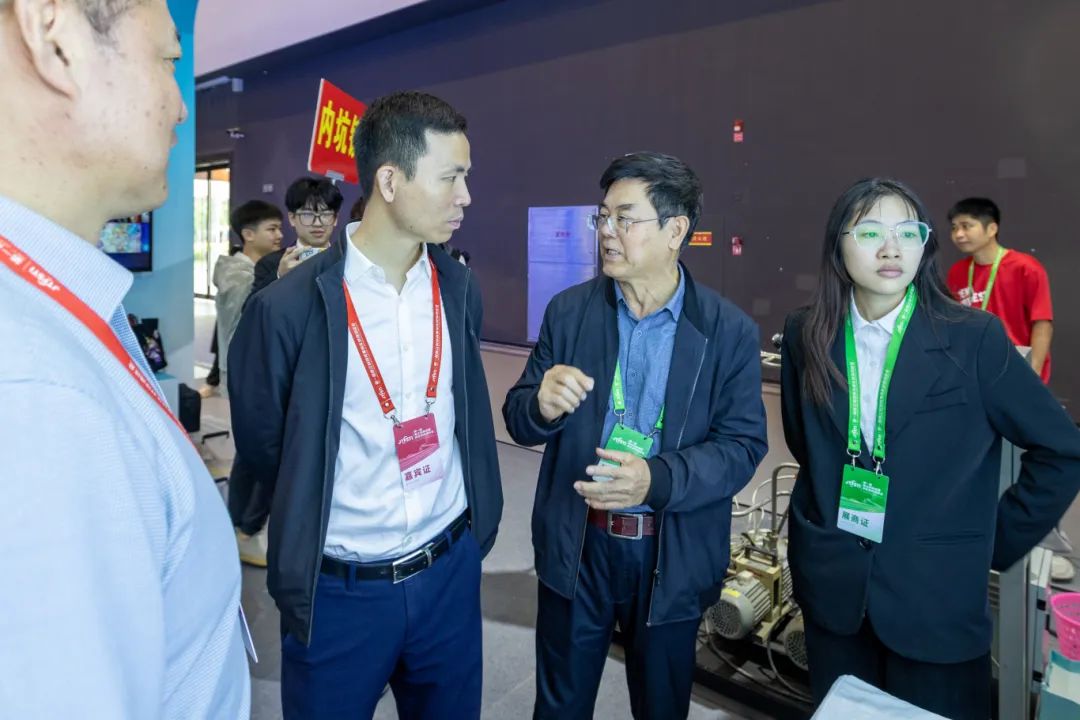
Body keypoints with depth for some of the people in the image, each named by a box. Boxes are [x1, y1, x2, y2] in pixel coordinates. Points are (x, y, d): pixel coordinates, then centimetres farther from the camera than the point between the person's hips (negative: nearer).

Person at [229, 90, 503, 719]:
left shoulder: (461, 289, -2)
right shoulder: (288, 308, -16)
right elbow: (262, 447, -3)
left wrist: (472, 521, 8)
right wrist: (314, 524, 7)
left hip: (451, 568, 4)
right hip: (337, 589, -3)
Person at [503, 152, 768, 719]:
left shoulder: (730, 330, -9)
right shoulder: (569, 311, -5)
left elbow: (744, 444, -10)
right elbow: (518, 420, -2)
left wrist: (658, 480, -27)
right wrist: (543, 403, -26)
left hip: (674, 556, -1)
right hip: (575, 548, 1)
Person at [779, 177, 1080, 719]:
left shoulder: (973, 338, -11)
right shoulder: (806, 334, -3)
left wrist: (999, 542, -1)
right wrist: (826, 509, 8)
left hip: (935, 590, -2)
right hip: (831, 582, 3)